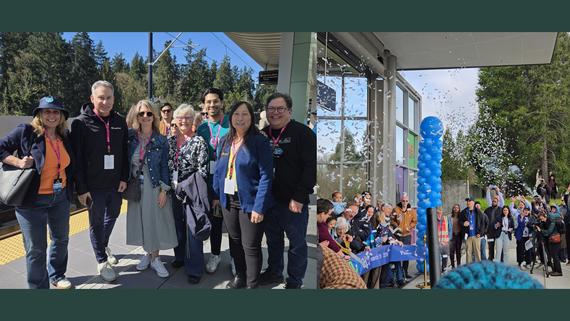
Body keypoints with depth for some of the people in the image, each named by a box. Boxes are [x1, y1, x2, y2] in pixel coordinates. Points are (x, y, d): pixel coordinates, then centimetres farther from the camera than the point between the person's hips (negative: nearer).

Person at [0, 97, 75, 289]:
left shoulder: (64, 138, 6)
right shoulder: (26, 132, -10)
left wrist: (70, 189, 12)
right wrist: (18, 162, -19)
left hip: (60, 198, 6)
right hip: (32, 201, -5)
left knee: (61, 239, 20)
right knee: (36, 248, 5)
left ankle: (57, 275, 42)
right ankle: (38, 286, 23)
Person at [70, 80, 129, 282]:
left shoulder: (120, 122, 4)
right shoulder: (81, 123, -9)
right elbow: (76, 158, -10)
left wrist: (124, 178, 1)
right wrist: (81, 188, -12)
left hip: (116, 184, 4)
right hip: (94, 186, -4)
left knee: (112, 216, 19)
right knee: (97, 222, 7)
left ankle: (104, 245, 46)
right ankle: (102, 261, 23)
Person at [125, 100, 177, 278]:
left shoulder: (161, 140, -4)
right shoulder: (130, 136, 0)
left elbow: (164, 166, -3)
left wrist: (164, 190, -7)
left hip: (154, 185, -2)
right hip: (136, 186, 2)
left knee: (155, 220, 1)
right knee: (140, 219, 10)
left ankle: (155, 258, 15)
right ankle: (147, 253, 28)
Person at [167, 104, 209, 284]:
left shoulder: (199, 142, -8)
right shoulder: (171, 141, 8)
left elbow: (203, 169, -11)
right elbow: (166, 165, 14)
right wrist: (168, 186, 7)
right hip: (174, 190, 5)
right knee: (178, 224, 17)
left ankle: (194, 268, 11)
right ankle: (180, 256, 37)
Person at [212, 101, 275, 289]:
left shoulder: (260, 141, -13)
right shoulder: (224, 141, 7)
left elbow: (266, 175, -16)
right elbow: (218, 170, 14)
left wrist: (259, 206, -20)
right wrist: (216, 195, 9)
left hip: (250, 202, -6)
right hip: (229, 201, 6)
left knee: (251, 247, 4)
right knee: (235, 241, 19)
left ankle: (252, 285, 21)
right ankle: (239, 277, 39)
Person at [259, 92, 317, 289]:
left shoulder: (302, 133, -10)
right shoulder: (263, 134, 10)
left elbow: (311, 166, -15)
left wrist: (300, 196, -19)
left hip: (293, 202, -6)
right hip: (268, 199, 6)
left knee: (297, 243, 7)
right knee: (273, 238, 20)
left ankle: (295, 281, 23)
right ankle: (274, 271, 40)